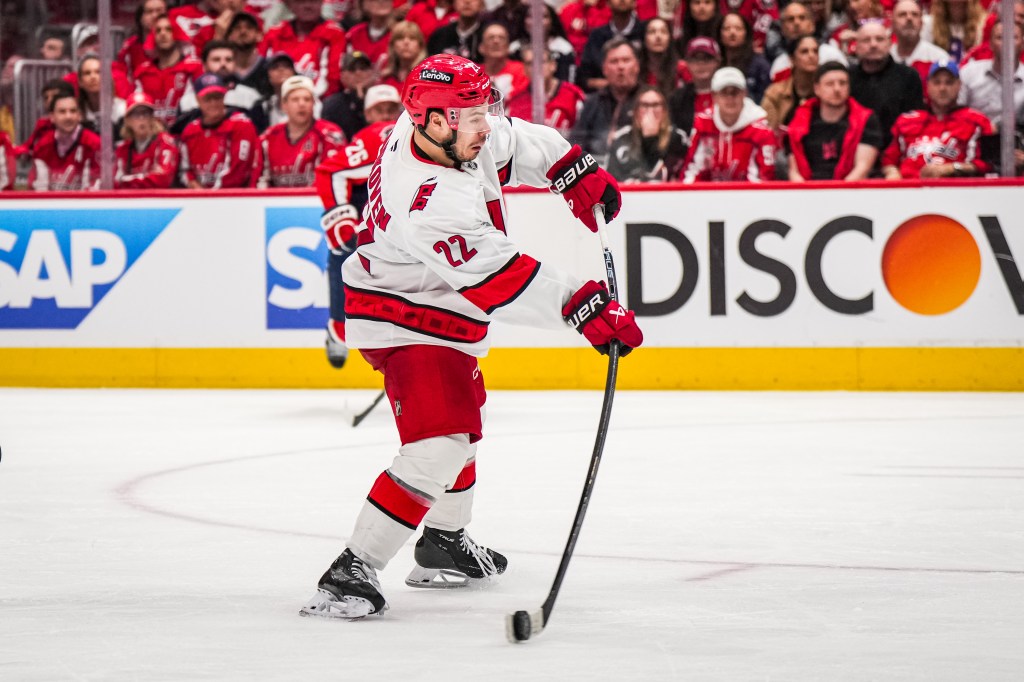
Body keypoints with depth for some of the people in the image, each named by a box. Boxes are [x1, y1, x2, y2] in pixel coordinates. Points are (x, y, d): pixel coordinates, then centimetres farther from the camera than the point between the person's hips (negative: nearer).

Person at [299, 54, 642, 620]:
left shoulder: (448, 132, -10)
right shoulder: (431, 201, -36)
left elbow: (510, 143, 12)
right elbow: (500, 278, -39)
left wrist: (576, 173, 8)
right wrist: (586, 307, -40)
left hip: (441, 313, 11)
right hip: (404, 326, -11)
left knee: (462, 422, 27)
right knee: (437, 445, -23)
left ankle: (444, 545, 47)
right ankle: (351, 572, -22)